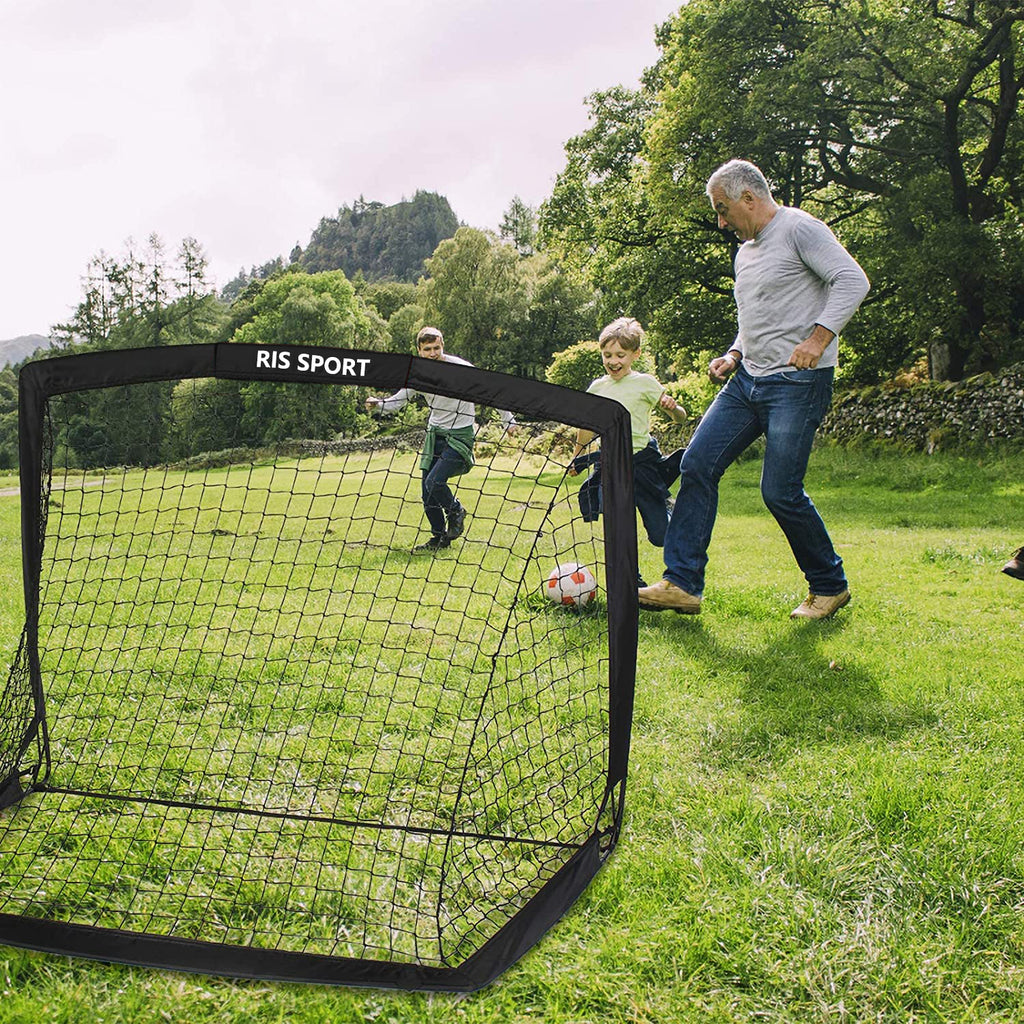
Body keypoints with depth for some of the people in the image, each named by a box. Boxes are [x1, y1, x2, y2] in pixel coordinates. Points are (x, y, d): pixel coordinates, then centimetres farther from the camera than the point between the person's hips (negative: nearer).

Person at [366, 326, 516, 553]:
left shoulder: (461, 368, -15)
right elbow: (399, 399, 5)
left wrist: (508, 421, -5)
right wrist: (378, 404, -16)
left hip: (460, 434, -5)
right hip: (435, 433, 5)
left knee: (434, 482, -20)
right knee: (427, 494, 4)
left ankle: (455, 511, 11)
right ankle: (439, 538, 24)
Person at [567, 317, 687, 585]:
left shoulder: (644, 383, -2)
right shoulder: (597, 387, 9)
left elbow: (680, 417, 0)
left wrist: (673, 407, -22)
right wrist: (576, 457, 27)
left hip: (641, 460, -3)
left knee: (660, 535, -5)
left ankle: (668, 507, 28)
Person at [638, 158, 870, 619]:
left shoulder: (799, 228, -5)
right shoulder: (745, 252, 21)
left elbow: (852, 280, -16)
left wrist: (818, 338, -27)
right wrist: (733, 356, 14)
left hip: (798, 383, -9)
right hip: (748, 379, 9)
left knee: (780, 491, -10)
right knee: (697, 465, -2)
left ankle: (830, 585, 12)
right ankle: (682, 583, 1)